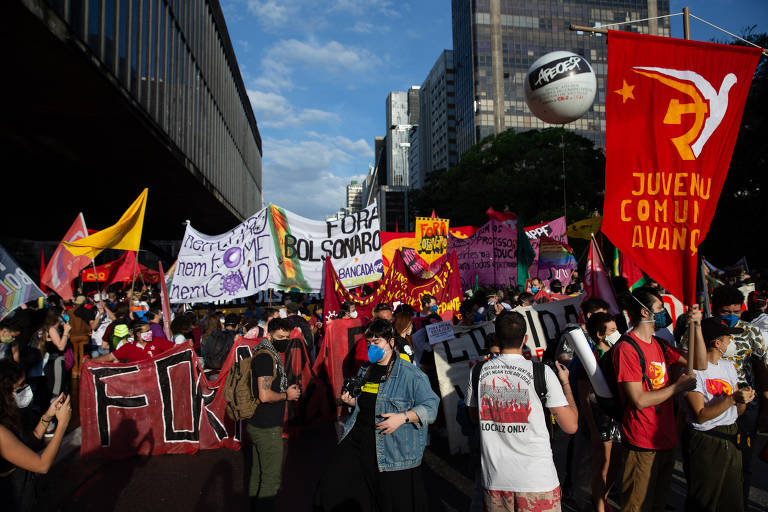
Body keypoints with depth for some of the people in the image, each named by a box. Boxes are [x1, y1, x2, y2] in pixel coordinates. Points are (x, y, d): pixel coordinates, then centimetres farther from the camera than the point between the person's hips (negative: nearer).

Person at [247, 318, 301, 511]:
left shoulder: (269, 355, 14)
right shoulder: (266, 357, -19)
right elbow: (265, 396, -26)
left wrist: (286, 390, 11)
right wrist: (287, 395, -10)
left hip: (258, 425, 10)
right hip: (267, 429, -10)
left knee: (258, 476, 18)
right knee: (271, 480, -1)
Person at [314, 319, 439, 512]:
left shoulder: (410, 374, -10)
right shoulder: (365, 370, 13)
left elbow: (431, 406, -12)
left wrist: (403, 417, -24)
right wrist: (351, 401, 6)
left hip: (394, 452, -6)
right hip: (356, 442, 6)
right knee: (331, 491, 5)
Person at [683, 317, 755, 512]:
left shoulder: (728, 366, 10)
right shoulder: (693, 370, -15)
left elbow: (737, 411, 11)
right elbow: (700, 416, -20)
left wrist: (744, 400, -11)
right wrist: (732, 399, -22)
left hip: (731, 439, 7)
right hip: (705, 443, -7)